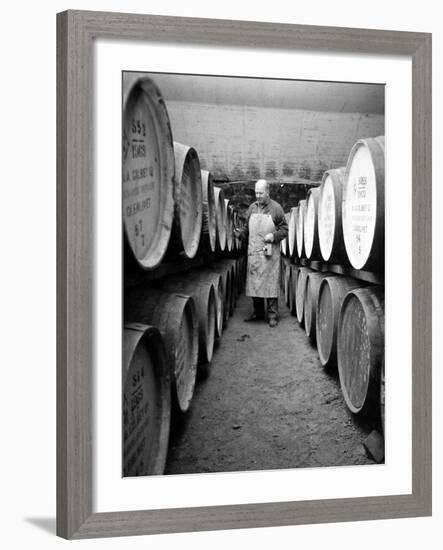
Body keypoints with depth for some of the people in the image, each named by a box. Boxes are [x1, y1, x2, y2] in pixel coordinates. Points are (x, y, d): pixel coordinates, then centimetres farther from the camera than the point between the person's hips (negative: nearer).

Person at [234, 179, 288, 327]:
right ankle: (258, 312, 21)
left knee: (270, 283, -4)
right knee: (254, 283, 8)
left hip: (269, 253, -4)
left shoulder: (276, 208, -1)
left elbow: (284, 229, 1)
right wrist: (240, 233, -1)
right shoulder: (252, 208, 12)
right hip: (253, 252, 5)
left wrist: (274, 235, -15)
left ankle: (272, 315, 2)